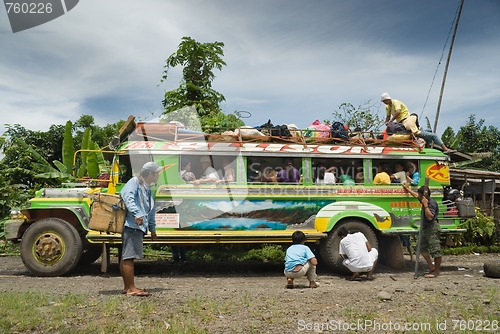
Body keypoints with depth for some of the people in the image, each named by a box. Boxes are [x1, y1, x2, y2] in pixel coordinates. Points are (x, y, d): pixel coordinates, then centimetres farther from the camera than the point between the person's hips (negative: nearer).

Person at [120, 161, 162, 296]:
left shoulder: (148, 189, 24)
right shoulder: (134, 182, -4)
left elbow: (150, 210, 28)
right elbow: (128, 198, -23)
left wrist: (152, 228, 29)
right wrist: (136, 214, -36)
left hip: (138, 227, 10)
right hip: (131, 225, -10)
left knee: (126, 257, 13)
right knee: (128, 256, -8)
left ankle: (127, 287, 19)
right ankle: (131, 288, -6)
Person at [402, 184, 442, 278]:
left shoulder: (432, 203, -18)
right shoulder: (424, 200, 10)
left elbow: (430, 217, -28)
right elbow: (416, 195, 30)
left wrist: (425, 205, -27)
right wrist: (408, 189, 39)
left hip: (432, 228, -11)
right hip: (426, 228, 11)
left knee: (435, 250, -4)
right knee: (423, 248, 16)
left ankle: (437, 271, 3)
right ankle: (431, 267, 23)